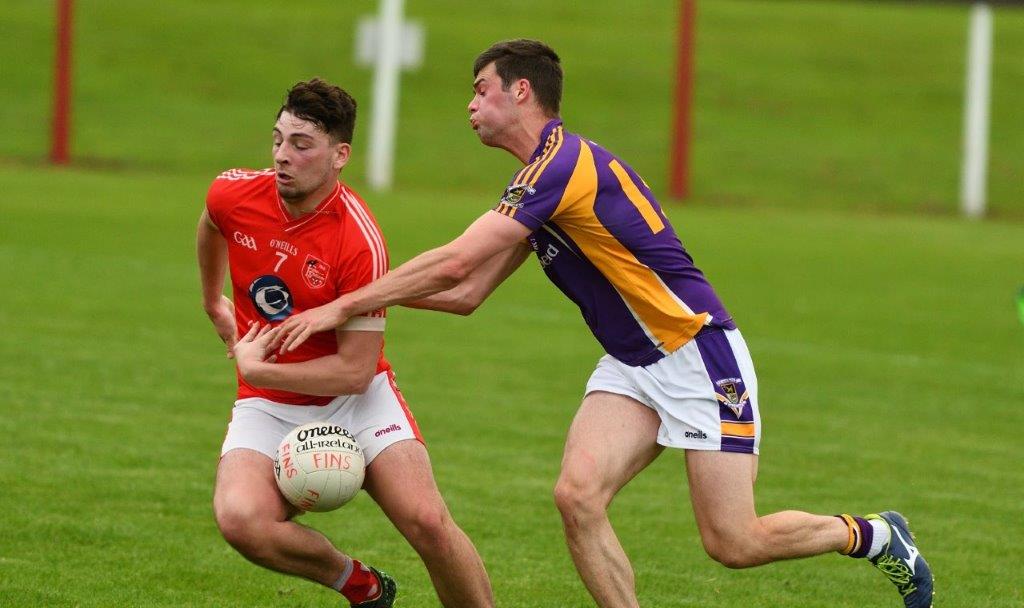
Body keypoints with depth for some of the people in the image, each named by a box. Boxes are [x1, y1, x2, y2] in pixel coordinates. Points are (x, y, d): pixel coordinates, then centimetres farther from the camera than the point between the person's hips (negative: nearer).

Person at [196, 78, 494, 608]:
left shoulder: (360, 242, -23)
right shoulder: (233, 196, -9)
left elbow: (355, 371, -21)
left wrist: (255, 368, -15)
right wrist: (213, 301, 33)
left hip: (357, 399, -3)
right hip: (268, 406, 3)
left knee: (427, 522, -20)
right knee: (240, 520, -25)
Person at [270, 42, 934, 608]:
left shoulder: (565, 163, -21)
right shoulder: (540, 180, 11)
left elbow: (455, 264, -25)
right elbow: (467, 292, 15)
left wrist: (341, 306, -19)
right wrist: (368, 295, 4)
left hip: (698, 351, -9)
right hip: (631, 365, 9)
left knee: (734, 543, -7)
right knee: (578, 494, -14)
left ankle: (874, 536, 19)